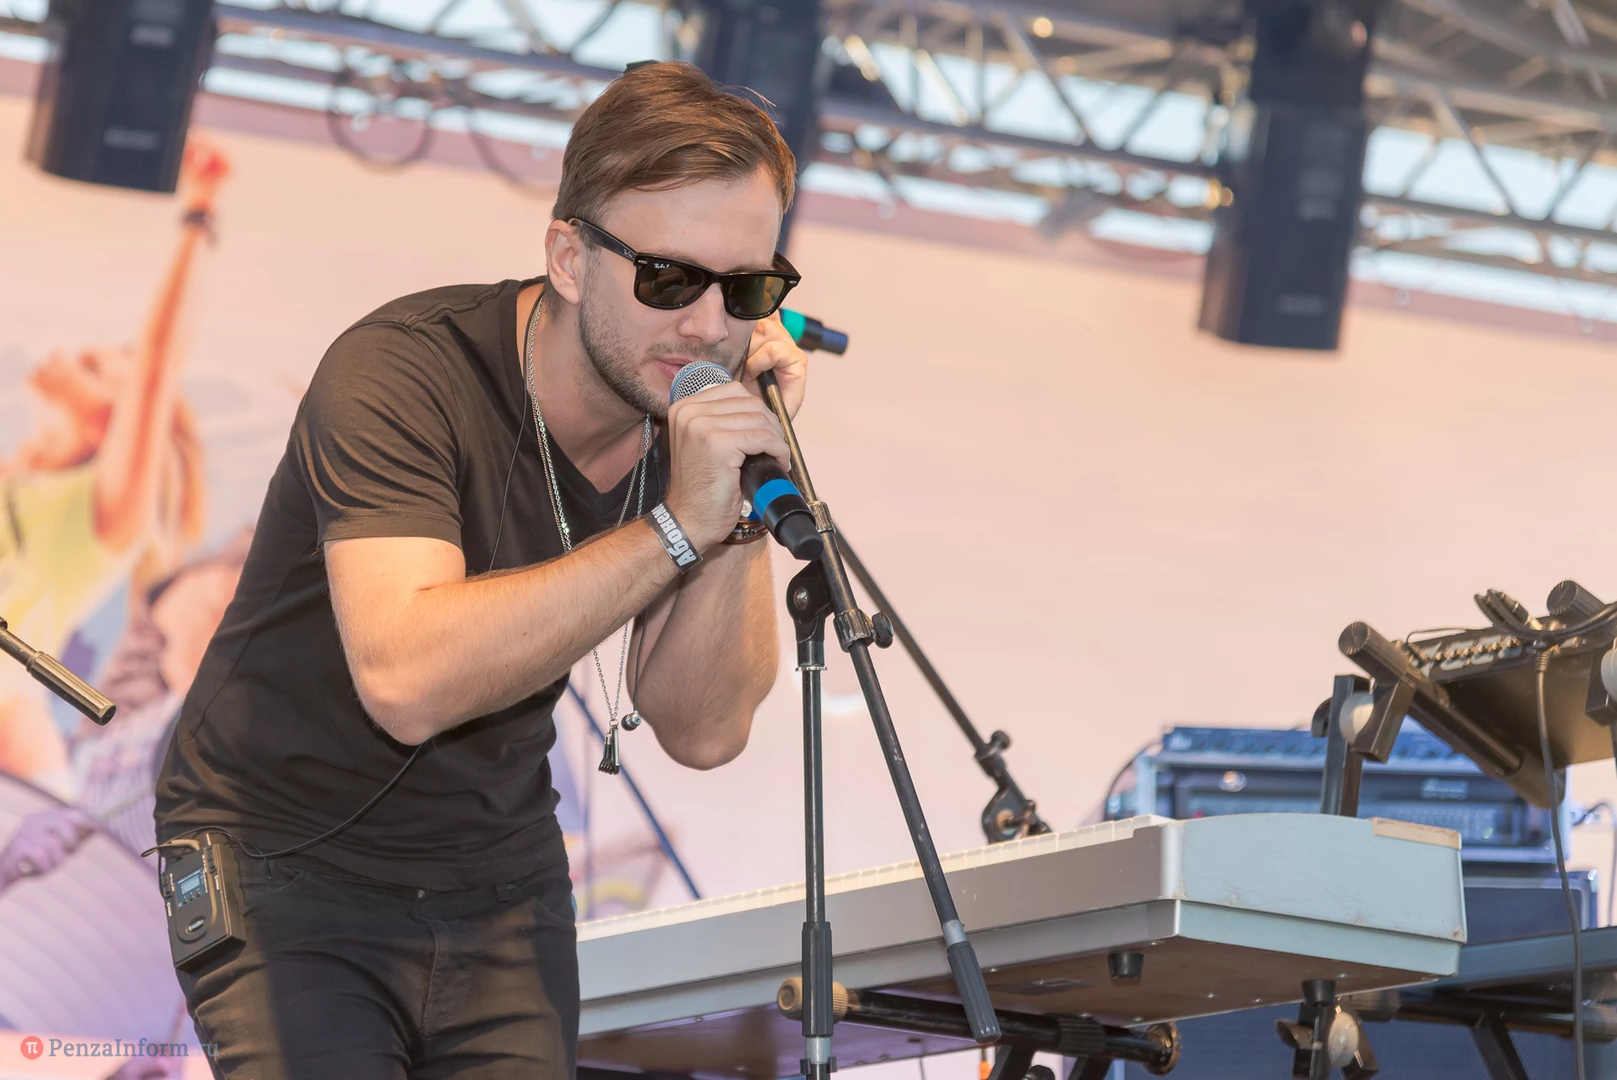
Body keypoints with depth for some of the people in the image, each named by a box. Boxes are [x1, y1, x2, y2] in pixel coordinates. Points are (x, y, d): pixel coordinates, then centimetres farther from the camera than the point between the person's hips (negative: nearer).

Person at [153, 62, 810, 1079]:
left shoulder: (693, 410, -5)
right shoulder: (402, 373, -23)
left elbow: (703, 730, -8)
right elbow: (407, 679, -38)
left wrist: (745, 499, -20)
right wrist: (679, 525, -36)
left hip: (504, 879, 6)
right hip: (290, 871, -5)